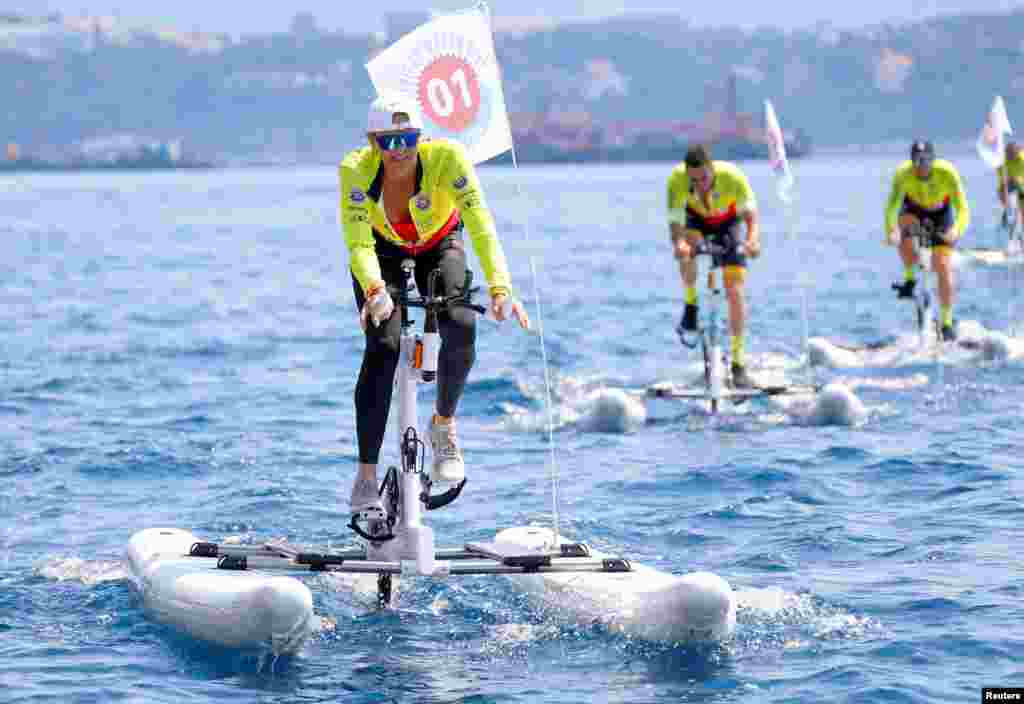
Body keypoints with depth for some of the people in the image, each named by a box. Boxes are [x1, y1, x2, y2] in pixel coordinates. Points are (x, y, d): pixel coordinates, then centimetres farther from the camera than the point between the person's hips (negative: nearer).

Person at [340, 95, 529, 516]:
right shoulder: (356, 170, -32)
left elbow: (481, 227, -39)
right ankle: (366, 476, -14)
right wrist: (374, 290, -58)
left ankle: (444, 426, 4)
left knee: (461, 330, -25)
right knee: (383, 347, -21)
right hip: (382, 250, 0)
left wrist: (500, 287, -52)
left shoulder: (446, 157, -34)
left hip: (439, 247, 0)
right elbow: (359, 244, -38)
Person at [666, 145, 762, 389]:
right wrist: (678, 243, -61)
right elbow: (675, 223, -38)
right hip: (696, 220, 1)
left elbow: (750, 213, -40)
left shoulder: (732, 176, -38)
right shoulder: (677, 179, -35)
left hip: (727, 224, -1)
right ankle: (691, 305, -8)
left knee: (735, 291, -11)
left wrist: (753, 239, -62)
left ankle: (738, 364, -4)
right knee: (687, 250, -35)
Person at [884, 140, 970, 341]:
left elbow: (962, 208, -37)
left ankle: (946, 322, 2)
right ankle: (910, 281, -16)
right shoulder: (903, 173, -31)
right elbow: (892, 205, -37)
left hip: (940, 214, -1)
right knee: (905, 225, -35)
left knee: (944, 268, -11)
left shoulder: (947, 172, -34)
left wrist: (956, 230, -56)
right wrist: (890, 230, -56)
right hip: (914, 209, 1)